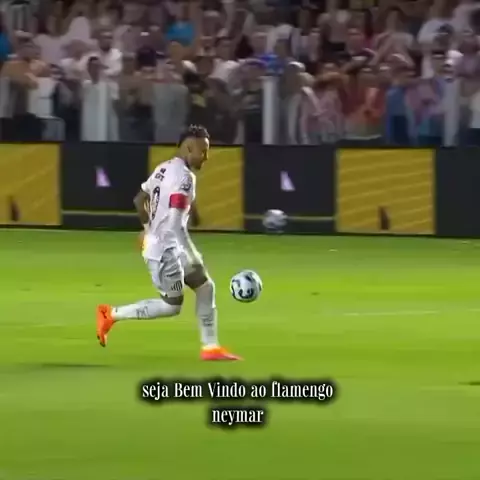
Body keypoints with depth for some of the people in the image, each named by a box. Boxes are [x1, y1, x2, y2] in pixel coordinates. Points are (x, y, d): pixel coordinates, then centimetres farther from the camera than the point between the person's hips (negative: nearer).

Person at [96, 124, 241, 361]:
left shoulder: (164, 169, 10)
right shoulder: (184, 176, -19)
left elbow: (139, 199, 19)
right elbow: (176, 223, -25)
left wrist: (148, 227, 33)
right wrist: (194, 258, -24)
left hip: (171, 246, 10)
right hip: (165, 249, -10)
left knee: (205, 286, 13)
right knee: (172, 306, -2)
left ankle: (210, 347, 16)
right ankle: (112, 314, 5)